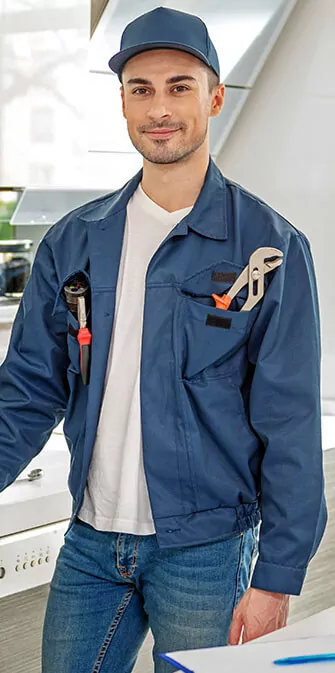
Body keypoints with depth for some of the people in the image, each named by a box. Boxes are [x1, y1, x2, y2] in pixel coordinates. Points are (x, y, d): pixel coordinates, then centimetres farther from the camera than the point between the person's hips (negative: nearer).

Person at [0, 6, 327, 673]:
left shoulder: (271, 247, -6)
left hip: (204, 549, -3)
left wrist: (277, 578, -11)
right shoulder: (74, 241, 6)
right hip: (89, 543, 4)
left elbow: (290, 427, -8)